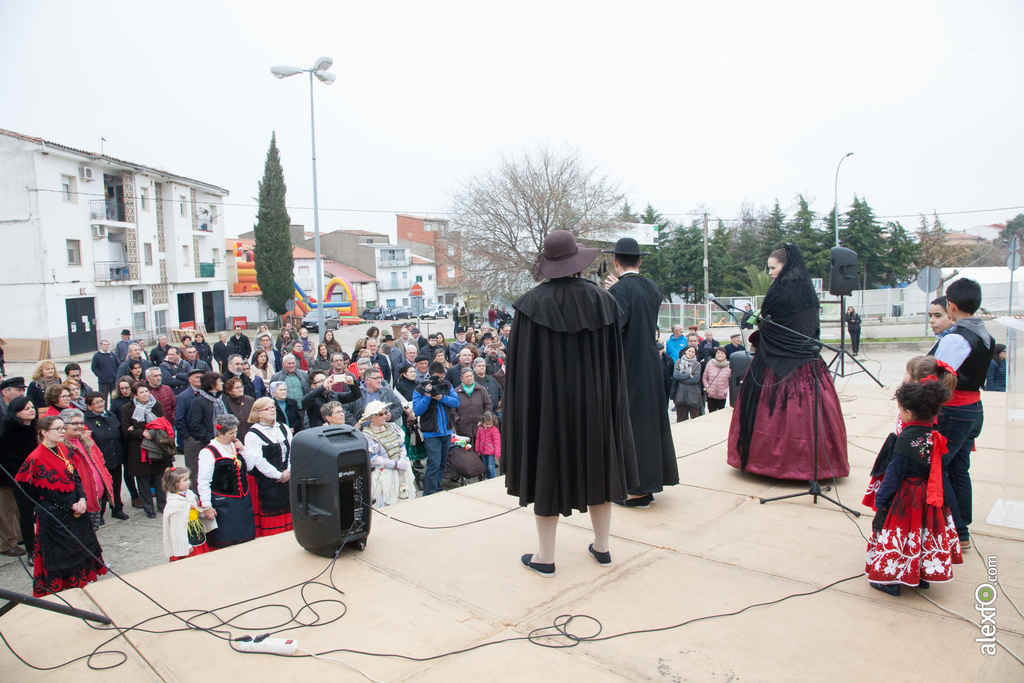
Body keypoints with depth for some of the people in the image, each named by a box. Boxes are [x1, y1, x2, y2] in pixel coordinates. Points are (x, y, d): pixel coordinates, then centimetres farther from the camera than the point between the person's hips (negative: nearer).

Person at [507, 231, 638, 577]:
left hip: (547, 402, -3)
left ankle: (545, 556, 15)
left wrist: (523, 407, 0)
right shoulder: (603, 299, -3)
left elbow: (520, 362, -10)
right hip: (593, 402, 3)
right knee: (597, 465, 16)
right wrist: (610, 402, 11)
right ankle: (602, 547, 27)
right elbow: (615, 359, 1)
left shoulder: (532, 304, -12)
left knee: (547, 469, 8)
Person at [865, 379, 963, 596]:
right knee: (924, 531, 19)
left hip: (905, 498, -7)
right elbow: (939, 470, 6)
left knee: (897, 534, 4)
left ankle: (890, 580, 12)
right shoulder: (935, 435, -3)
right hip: (929, 498, 7)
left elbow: (895, 472, -18)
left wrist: (881, 497, -10)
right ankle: (923, 575, 32)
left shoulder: (907, 438, -23)